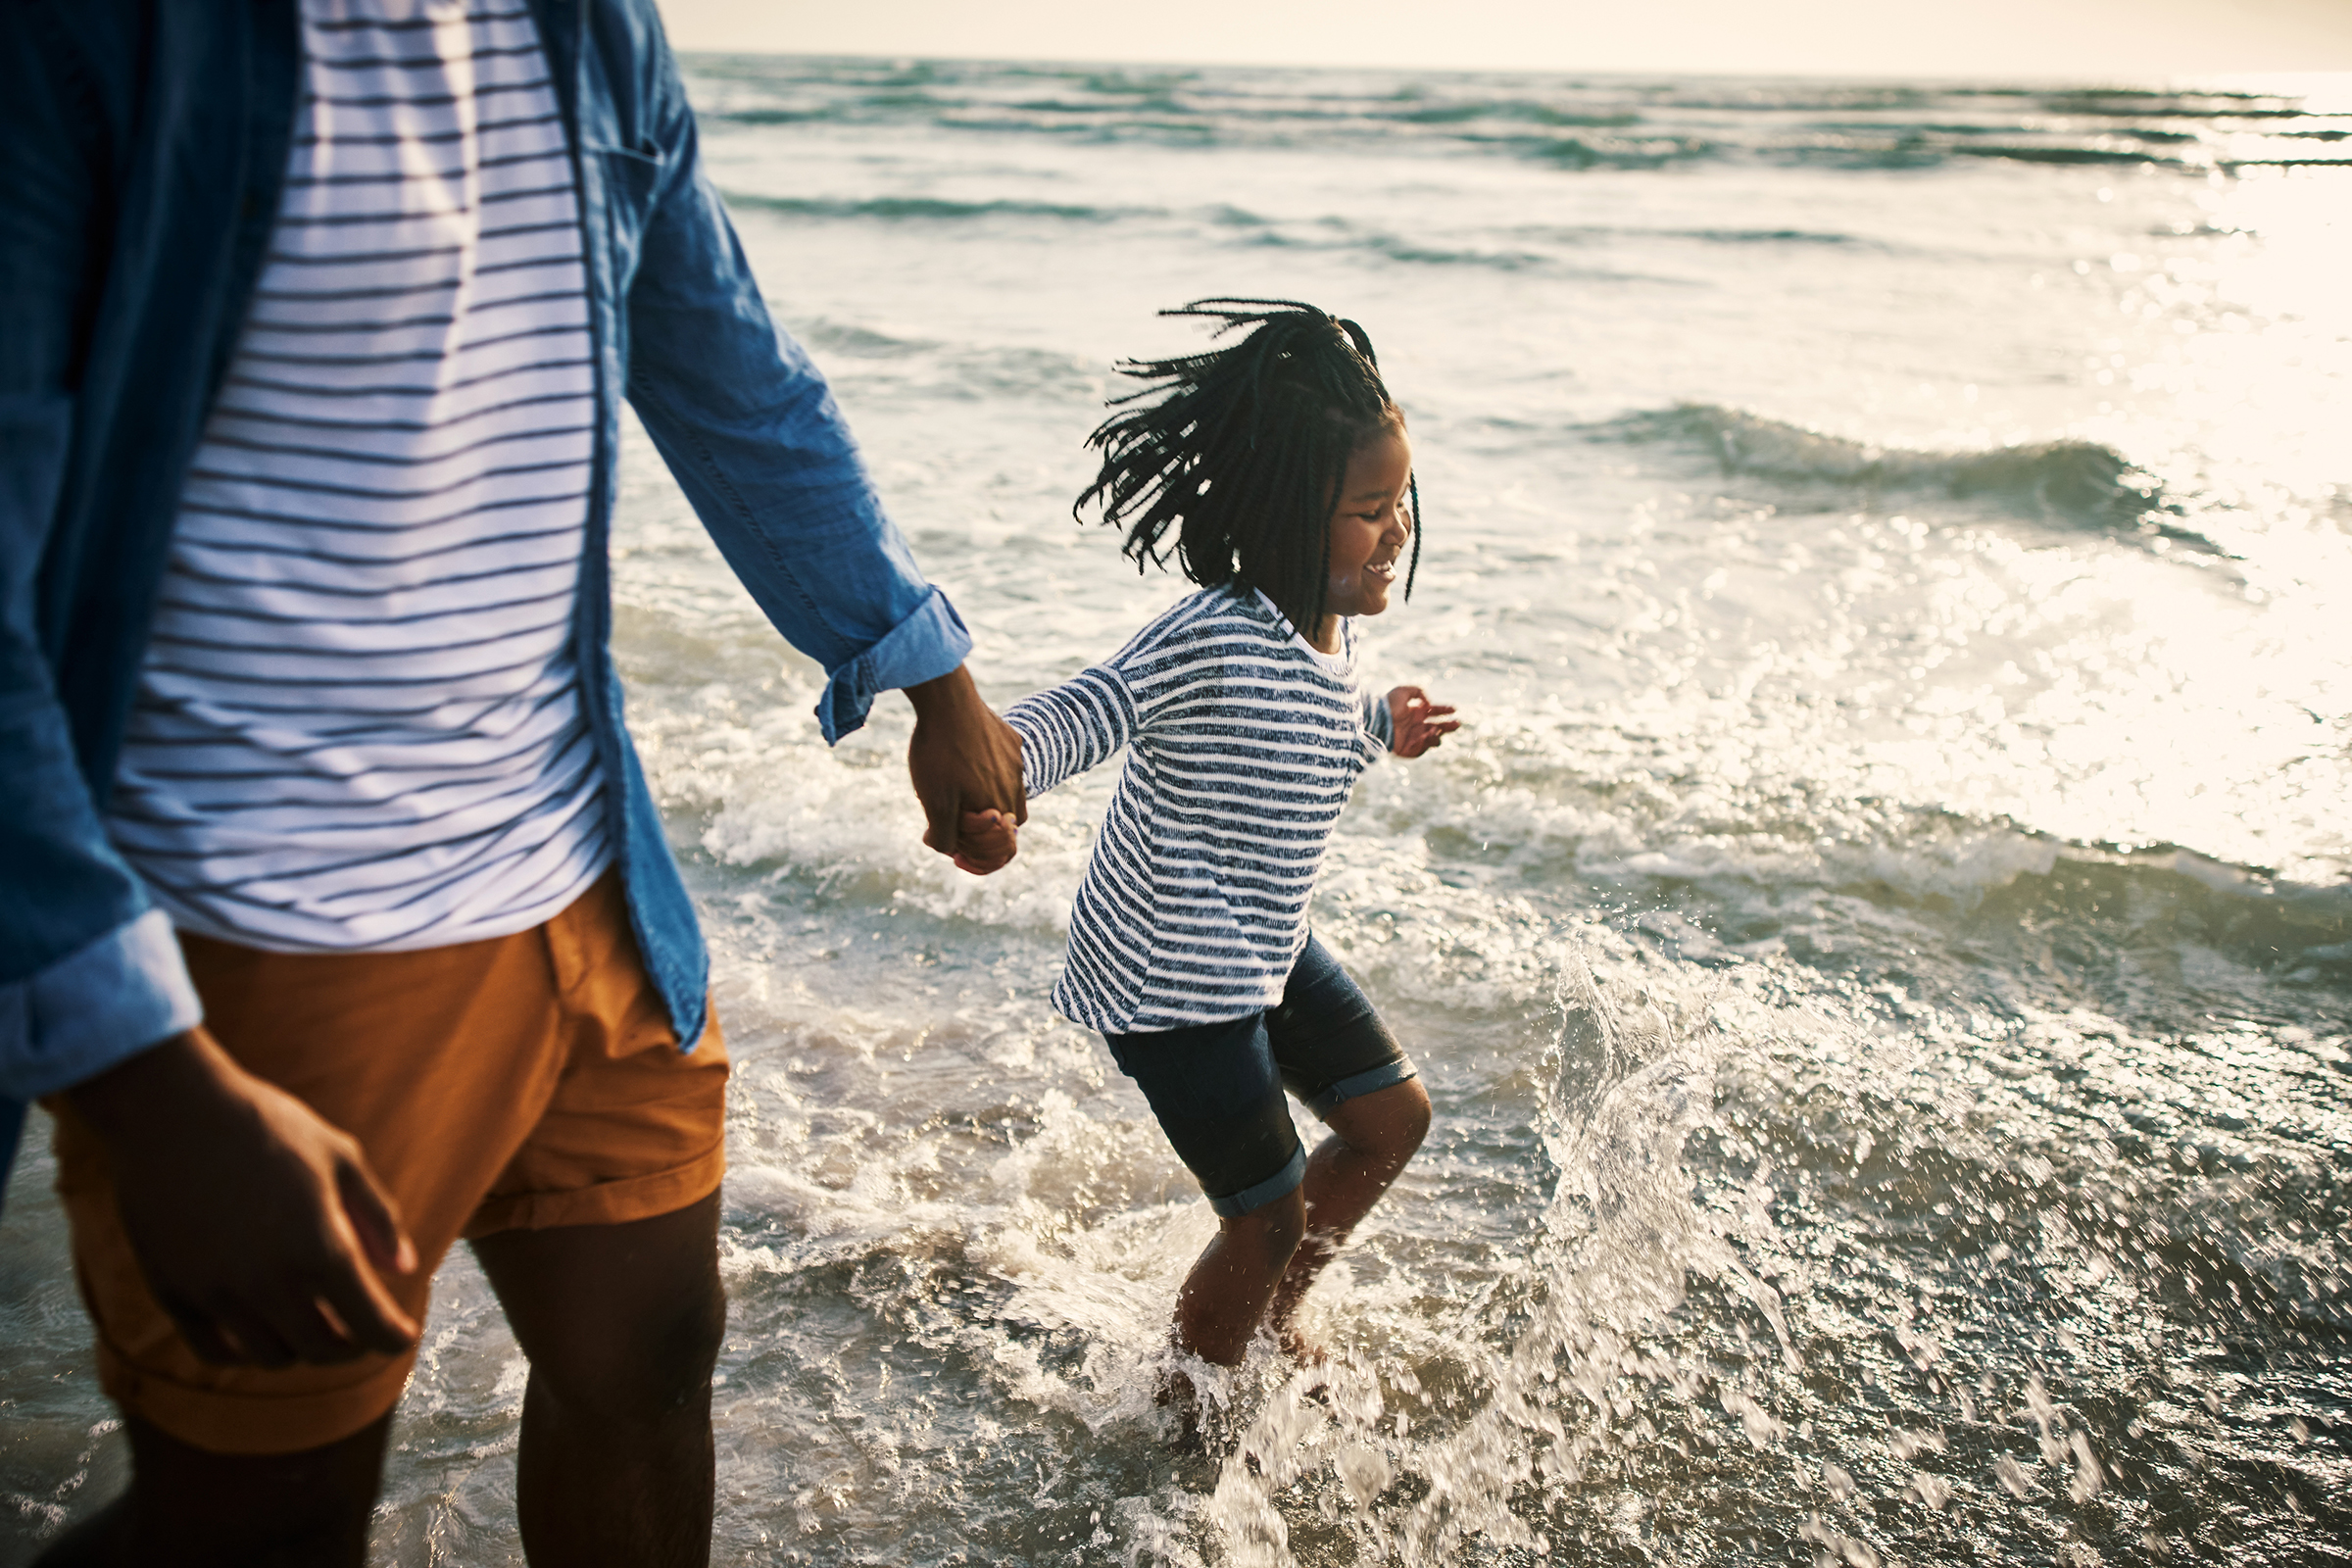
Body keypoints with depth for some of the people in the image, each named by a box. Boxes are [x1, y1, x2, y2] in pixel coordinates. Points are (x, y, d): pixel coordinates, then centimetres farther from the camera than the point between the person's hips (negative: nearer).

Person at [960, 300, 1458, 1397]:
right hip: (1168, 978, -9)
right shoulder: (1212, 640, -29)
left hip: (1267, 951, 10)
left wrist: (1382, 727, 32)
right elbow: (1082, 712, -36)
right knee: (1267, 1218, 0)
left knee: (1393, 1116, 20)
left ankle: (1274, 1318, 42)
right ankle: (1194, 1412, 29)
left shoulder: (1331, 629, 0)